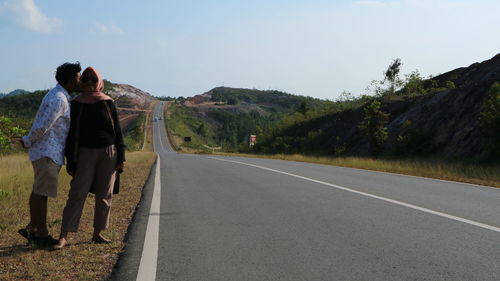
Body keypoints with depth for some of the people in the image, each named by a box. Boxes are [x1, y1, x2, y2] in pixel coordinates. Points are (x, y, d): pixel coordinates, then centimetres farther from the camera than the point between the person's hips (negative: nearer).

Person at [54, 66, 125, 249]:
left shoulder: (108, 103, 4)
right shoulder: (77, 104, 2)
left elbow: (117, 130, 5)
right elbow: (72, 133, 3)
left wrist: (121, 157, 0)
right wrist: (70, 160, -1)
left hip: (108, 153, 1)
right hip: (85, 154, -1)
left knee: (104, 196, 5)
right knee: (77, 194, -7)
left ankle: (97, 234, 17)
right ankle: (63, 237, -6)